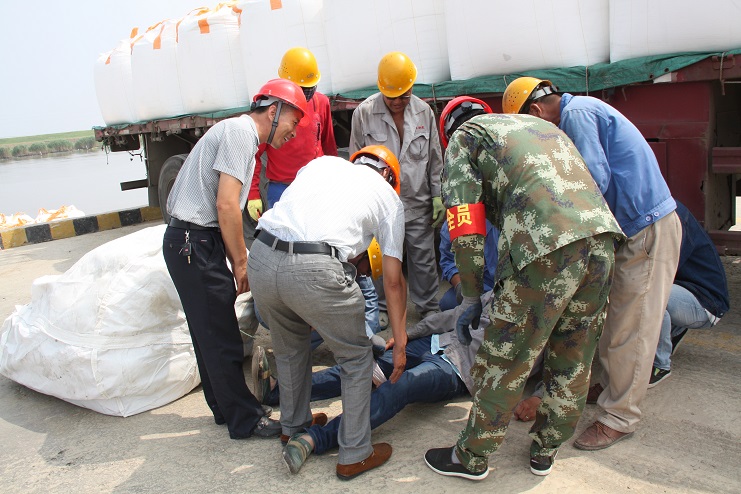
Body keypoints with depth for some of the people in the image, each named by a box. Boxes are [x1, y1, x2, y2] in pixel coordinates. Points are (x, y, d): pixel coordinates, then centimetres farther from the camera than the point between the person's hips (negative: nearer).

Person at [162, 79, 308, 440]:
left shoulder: (240, 133, 19)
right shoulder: (240, 131, -12)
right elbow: (226, 205, -20)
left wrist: (236, 262, 11)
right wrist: (241, 263, -12)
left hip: (194, 243, 10)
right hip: (194, 243, -10)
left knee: (211, 334, 17)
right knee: (221, 338, -1)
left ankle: (225, 408, 30)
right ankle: (245, 421, 10)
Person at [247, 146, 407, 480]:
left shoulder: (323, 162, 29)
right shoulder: (388, 196, 18)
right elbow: (393, 280, 16)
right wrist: (400, 342, 23)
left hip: (260, 256, 5)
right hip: (315, 269, -5)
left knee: (289, 347, 30)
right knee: (356, 357, 19)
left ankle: (293, 426, 49)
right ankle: (355, 455, 27)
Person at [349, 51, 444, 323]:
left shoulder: (424, 111, 1)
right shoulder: (364, 113, -7)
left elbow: (434, 159, 8)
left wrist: (438, 196, 6)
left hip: (418, 202, 2)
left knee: (423, 259, 9)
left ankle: (428, 307, 28)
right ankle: (381, 306, 30)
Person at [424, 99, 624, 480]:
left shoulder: (463, 137, 15)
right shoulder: (543, 125, 35)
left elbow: (466, 223, 2)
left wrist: (471, 296, 9)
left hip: (546, 246, -7)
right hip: (602, 234, 7)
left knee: (504, 362, 7)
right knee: (573, 361, 19)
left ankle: (471, 458, 23)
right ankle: (546, 450, 36)